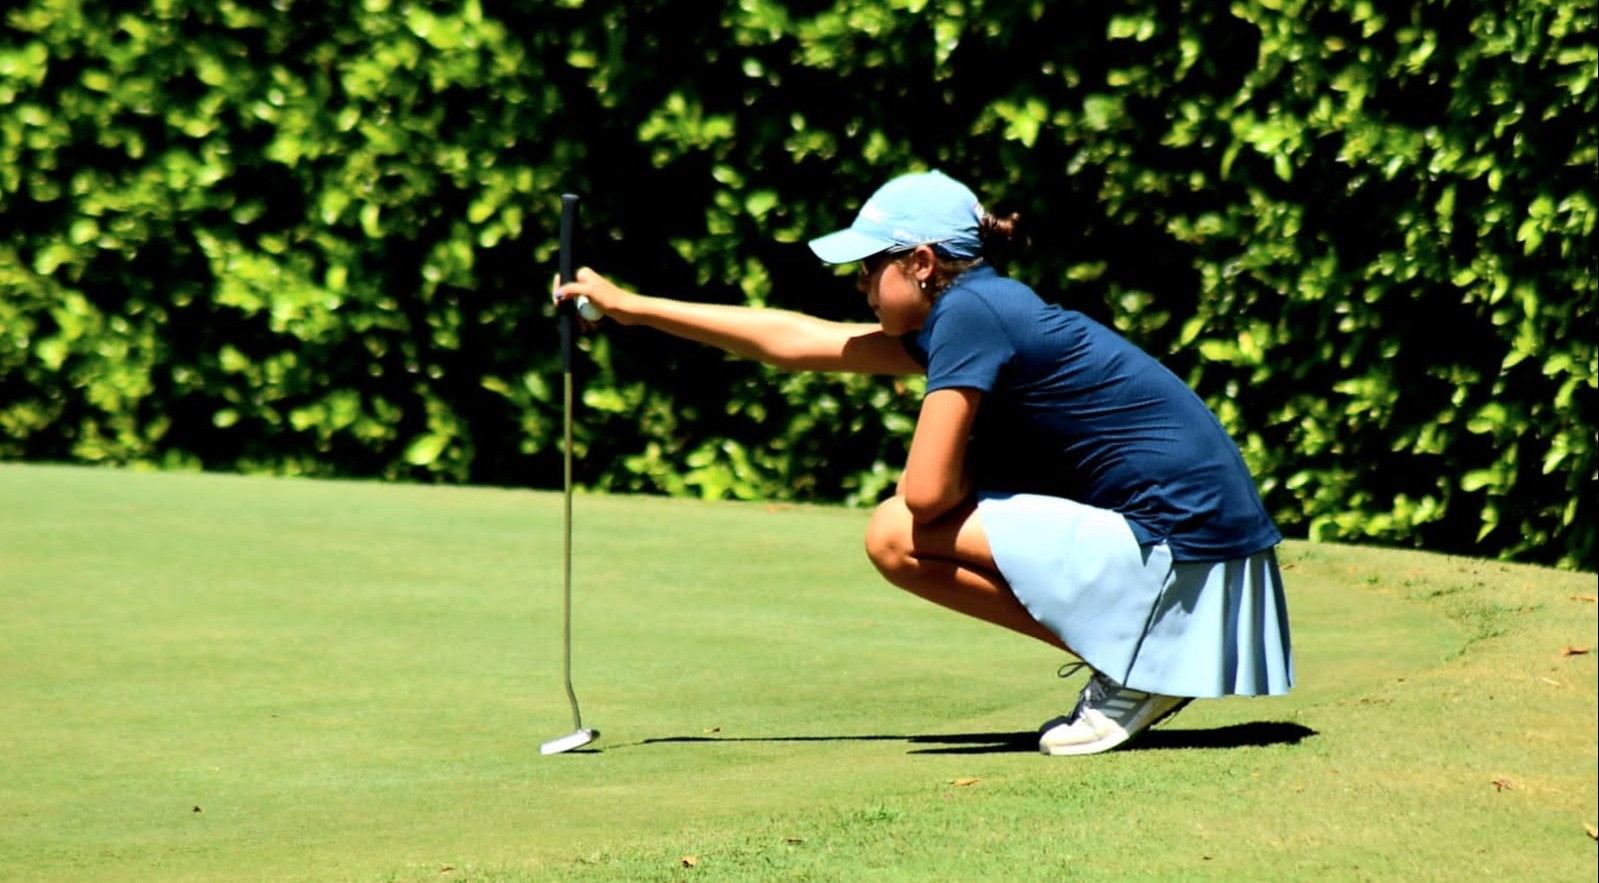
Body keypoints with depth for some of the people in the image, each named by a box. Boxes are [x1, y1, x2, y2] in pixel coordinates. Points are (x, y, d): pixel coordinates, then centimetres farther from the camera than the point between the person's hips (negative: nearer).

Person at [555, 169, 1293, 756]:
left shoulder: (970, 314, -13)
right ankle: (1131, 662, 11)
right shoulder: (968, 312, 14)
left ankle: (1128, 670, -6)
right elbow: (796, 341, 22)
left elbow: (925, 492, -19)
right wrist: (630, 307, 26)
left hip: (1177, 543, -9)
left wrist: (954, 481, 6)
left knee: (896, 536, -8)